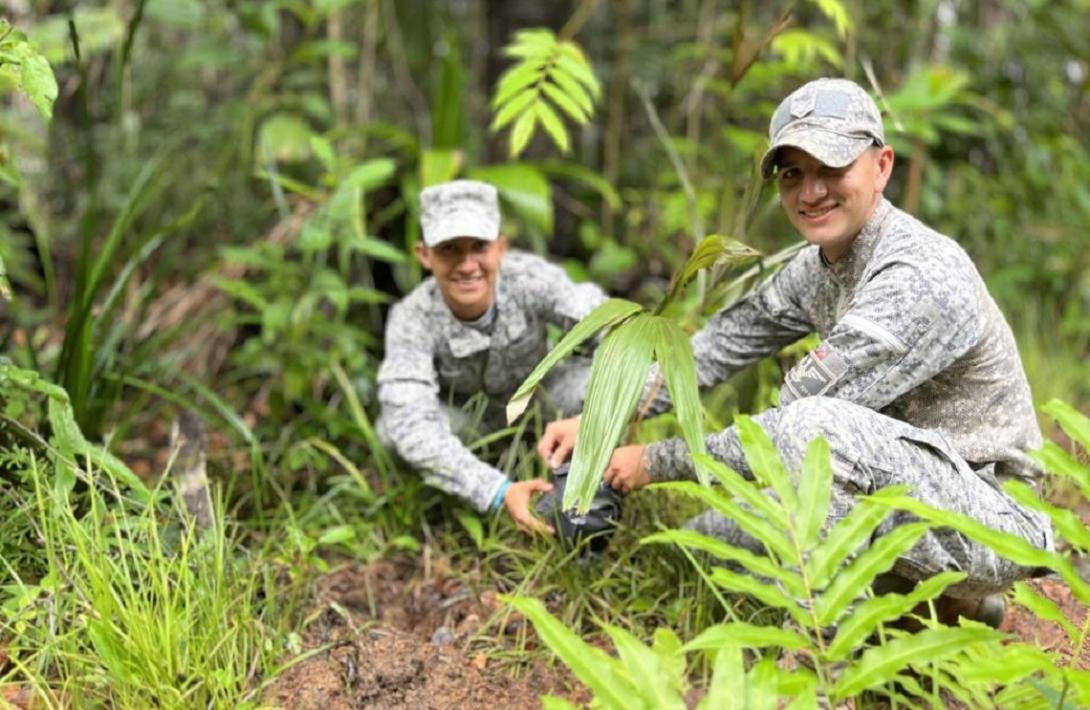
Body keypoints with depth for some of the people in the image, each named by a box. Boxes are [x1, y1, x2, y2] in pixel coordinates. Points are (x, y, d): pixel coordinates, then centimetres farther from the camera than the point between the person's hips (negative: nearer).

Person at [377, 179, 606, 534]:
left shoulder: (530, 278, -31)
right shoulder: (412, 320, -32)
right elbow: (410, 425, -42)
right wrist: (499, 492, -53)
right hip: (464, 415, 0)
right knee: (393, 425, -32)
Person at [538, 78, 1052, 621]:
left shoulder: (919, 279, -26)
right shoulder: (819, 265, 2)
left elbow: (797, 429, -25)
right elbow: (721, 345, 7)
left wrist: (657, 461, -14)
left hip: (997, 517, -9)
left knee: (814, 424, -34)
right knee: (709, 533, 10)